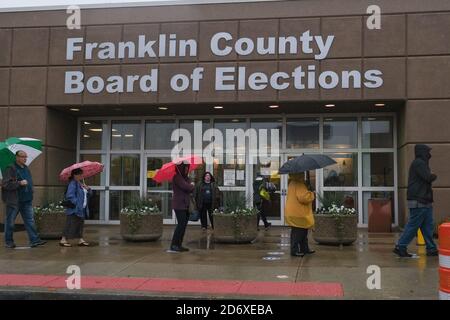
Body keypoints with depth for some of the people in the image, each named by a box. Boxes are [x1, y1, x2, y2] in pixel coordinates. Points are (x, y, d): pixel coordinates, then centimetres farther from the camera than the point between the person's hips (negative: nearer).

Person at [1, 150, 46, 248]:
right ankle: (8, 241, 17)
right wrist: (19, 183, -21)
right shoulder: (11, 169, -9)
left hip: (27, 201, 7)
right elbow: (5, 184, -17)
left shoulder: (26, 169, 14)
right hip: (14, 201, -6)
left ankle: (34, 240, 2)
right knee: (10, 222, 6)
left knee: (30, 220, 2)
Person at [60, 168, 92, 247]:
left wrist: (88, 189, -3)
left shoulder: (81, 184, 16)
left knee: (80, 225, 12)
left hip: (82, 209, 9)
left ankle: (80, 240, 17)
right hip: (74, 209, -9)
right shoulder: (73, 184, -12)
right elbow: (70, 196, -21)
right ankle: (63, 240, 2)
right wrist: (76, 204, -21)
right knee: (71, 225, -6)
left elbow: (89, 194, 17)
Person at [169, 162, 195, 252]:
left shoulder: (185, 178, 17)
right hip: (179, 205, -9)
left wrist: (190, 187, -12)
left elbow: (191, 190, 11)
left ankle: (179, 245, 13)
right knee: (181, 224, -13)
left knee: (183, 225, 8)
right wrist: (192, 186, -3)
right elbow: (186, 187, -24)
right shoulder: (177, 177, -12)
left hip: (185, 205, 9)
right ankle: (173, 246, -10)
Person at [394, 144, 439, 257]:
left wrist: (431, 176, -2)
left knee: (428, 226, 11)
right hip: (418, 201, -10)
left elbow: (427, 179, 17)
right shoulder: (418, 163, -12)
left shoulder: (421, 163, 20)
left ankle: (431, 249, 16)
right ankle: (400, 247, -2)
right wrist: (434, 176, 0)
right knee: (413, 225, -7)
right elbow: (428, 177, -19)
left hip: (425, 201, 10)